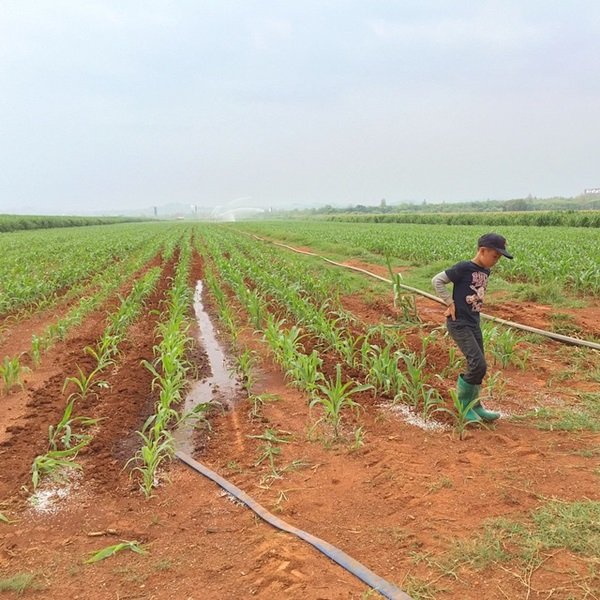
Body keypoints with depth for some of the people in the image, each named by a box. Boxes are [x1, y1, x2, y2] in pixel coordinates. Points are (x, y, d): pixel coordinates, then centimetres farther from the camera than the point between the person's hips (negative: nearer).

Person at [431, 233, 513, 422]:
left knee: (477, 366, 12)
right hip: (459, 324, -8)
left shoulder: (485, 272, 8)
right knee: (479, 365, -12)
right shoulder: (464, 268, -15)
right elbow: (437, 280, -13)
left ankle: (474, 406, 25)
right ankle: (463, 405, 6)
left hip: (474, 323, 8)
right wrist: (450, 303, -13)